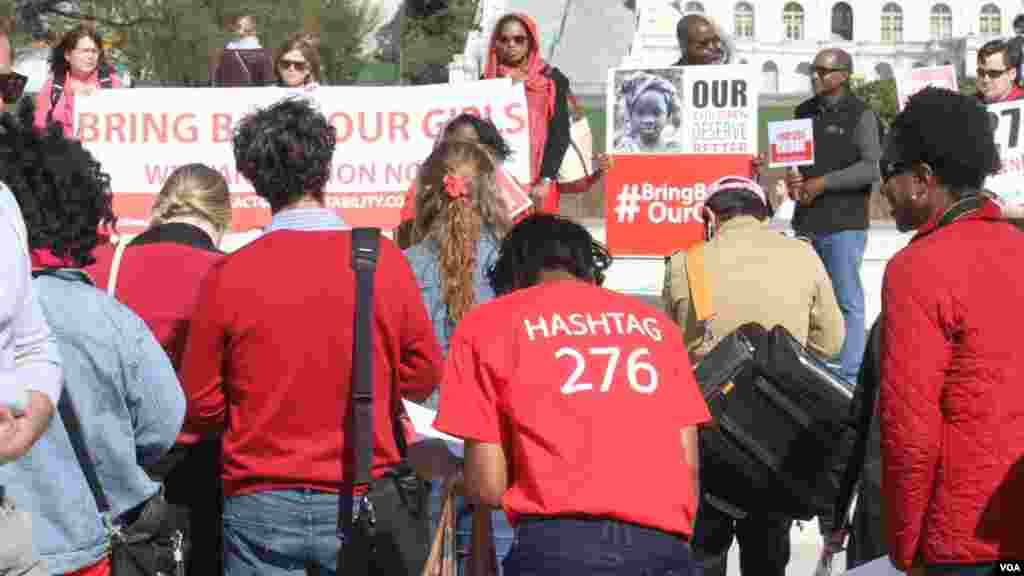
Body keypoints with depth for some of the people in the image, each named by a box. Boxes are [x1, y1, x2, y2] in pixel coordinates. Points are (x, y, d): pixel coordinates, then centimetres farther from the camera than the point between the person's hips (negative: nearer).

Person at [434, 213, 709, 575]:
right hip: (661, 547, 3)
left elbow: (488, 485, 5)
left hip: (559, 547, -3)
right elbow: (689, 464, 13)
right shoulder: (654, 322, 20)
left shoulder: (487, 324, 11)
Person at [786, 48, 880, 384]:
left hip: (844, 224, -7)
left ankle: (850, 377, -2)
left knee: (847, 301, -5)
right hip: (806, 223, 7)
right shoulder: (805, 112, 15)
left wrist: (823, 183, -14)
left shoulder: (860, 115, -5)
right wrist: (791, 175, 3)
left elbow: (872, 167, -13)